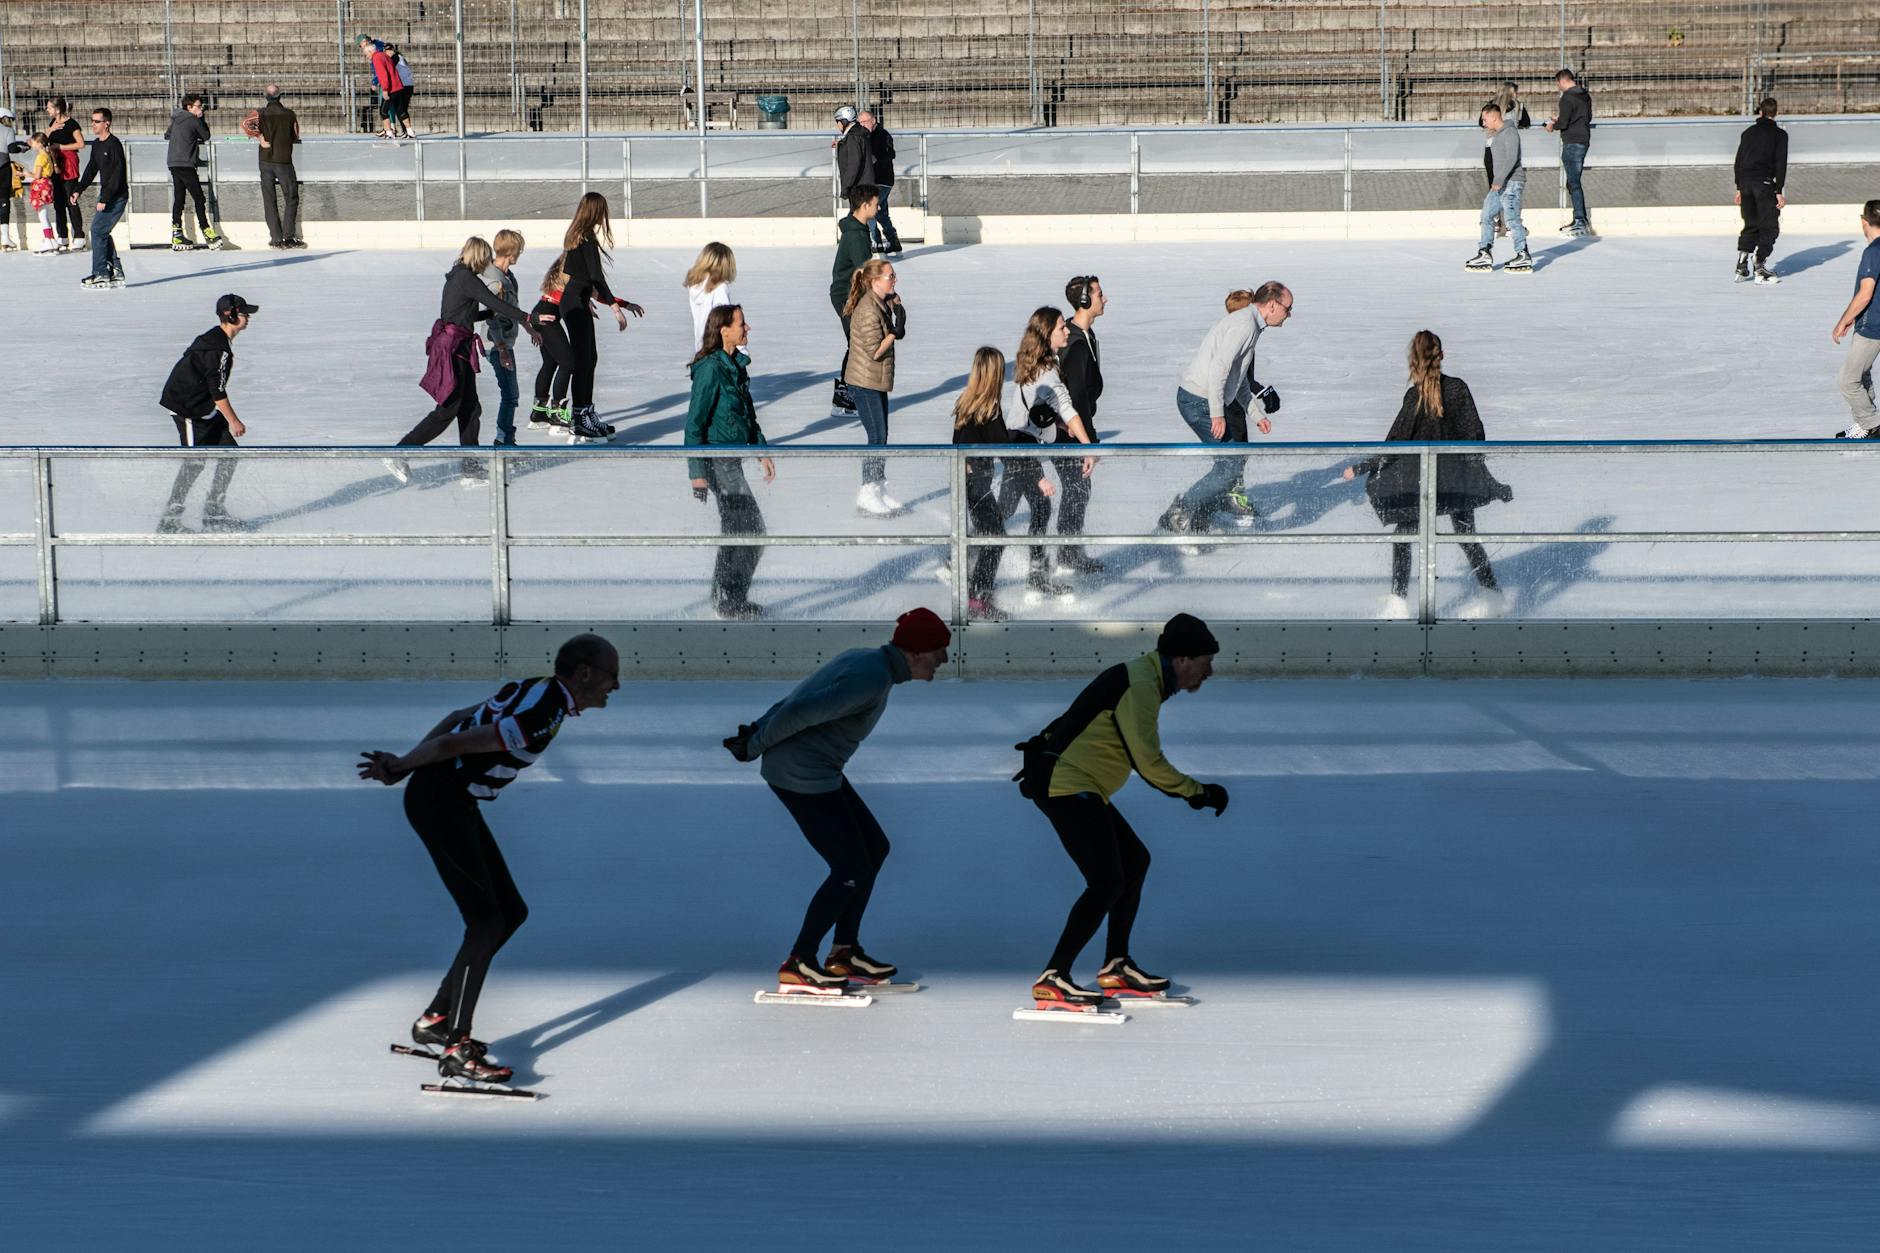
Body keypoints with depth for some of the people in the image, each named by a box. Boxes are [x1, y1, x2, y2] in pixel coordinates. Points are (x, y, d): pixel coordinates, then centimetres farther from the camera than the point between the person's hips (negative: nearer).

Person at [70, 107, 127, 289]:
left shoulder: (114, 144, -16)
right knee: (102, 233, 9)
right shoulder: (96, 144, 11)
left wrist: (104, 199, -23)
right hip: (106, 195, 9)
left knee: (98, 230, -12)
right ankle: (116, 272, 15)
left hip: (117, 197, -9)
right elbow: (91, 169, 19)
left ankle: (100, 274, -8)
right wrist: (78, 190, 8)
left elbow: (117, 174, -21)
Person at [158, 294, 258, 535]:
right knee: (195, 461, -10)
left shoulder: (218, 339, 11)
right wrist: (233, 421, -16)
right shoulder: (217, 348, -22)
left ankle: (214, 514, 15)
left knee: (229, 452, 8)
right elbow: (217, 390, -23)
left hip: (204, 407, 10)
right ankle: (169, 521, -5)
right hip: (187, 408, -10)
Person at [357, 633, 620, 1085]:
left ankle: (436, 1019, 19)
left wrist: (404, 763, 11)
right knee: (487, 922, -12)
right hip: (438, 803, -10)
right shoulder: (542, 720, -24)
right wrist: (399, 768, -7)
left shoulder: (539, 691, 7)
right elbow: (456, 743, -23)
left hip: (456, 803, 10)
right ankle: (456, 1049, -9)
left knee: (510, 912, 12)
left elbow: (457, 718, 12)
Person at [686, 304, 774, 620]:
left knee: (735, 531, 15)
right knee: (752, 531, -8)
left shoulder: (737, 365, 10)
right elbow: (695, 423, -18)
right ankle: (730, 601, -1)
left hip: (732, 460, 9)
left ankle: (724, 599, 26)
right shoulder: (710, 369, -18)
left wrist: (762, 452, 19)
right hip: (717, 460, -9)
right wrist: (697, 474, -19)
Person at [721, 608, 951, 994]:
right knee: (852, 868, -5)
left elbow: (800, 698, 13)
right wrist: (755, 746, -11)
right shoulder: (872, 681, -23)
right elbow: (799, 712, -25)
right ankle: (797, 966, 2)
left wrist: (756, 733, 11)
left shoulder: (865, 660, 10)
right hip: (802, 774, -10)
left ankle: (844, 953, 21)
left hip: (816, 771, 10)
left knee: (874, 848, 15)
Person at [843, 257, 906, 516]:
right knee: (877, 438, -8)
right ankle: (868, 493, -2)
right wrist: (896, 331, -14)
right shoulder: (869, 310, -20)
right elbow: (875, 351, -23)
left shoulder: (882, 303, 11)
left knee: (881, 437, 12)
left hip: (877, 382, 10)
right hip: (865, 383, -10)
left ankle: (879, 490, 19)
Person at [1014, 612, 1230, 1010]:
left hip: (1079, 790, 11)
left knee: (1135, 861, 14)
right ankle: (1052, 980, -15)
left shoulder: (1142, 678, 15)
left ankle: (1116, 966, 18)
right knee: (1107, 882, -14)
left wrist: (1043, 751, 30)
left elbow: (1075, 719, 23)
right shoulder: (1141, 686, -18)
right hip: (1068, 788, -11)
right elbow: (1149, 764, -20)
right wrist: (1199, 793, -11)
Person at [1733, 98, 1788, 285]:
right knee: (1769, 226, 2)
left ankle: (1741, 265, 4)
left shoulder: (1748, 132, 13)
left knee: (1750, 225, 14)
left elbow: (1738, 161, 14)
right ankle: (1760, 267, -4)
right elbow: (1780, 163, -6)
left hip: (1745, 183, 5)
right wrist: (1779, 191, -6)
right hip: (1764, 183, -5)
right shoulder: (1779, 134, 0)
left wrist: (1739, 188, 18)